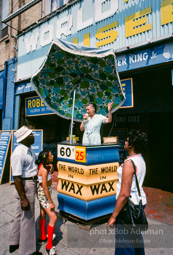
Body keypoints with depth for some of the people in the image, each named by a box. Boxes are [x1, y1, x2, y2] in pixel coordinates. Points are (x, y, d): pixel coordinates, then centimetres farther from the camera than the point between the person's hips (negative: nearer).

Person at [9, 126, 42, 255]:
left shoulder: (29, 150, 5)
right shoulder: (19, 153, -25)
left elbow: (36, 161, 23)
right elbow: (17, 178, -25)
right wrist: (23, 198, -23)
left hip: (32, 183, 10)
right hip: (25, 186, -10)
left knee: (21, 214, 23)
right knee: (28, 218, 5)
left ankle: (14, 242, 43)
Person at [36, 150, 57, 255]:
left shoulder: (42, 165, -2)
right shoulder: (44, 170, -28)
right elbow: (45, 188, -26)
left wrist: (50, 168, -6)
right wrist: (51, 202, -20)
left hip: (42, 193, 9)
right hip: (44, 194, -9)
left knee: (43, 215, 22)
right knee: (53, 218, -5)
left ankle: (42, 237, 40)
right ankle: (49, 246, 6)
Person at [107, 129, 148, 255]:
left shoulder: (129, 163, -25)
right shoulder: (141, 160, 4)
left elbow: (124, 194, -26)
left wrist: (114, 216, -19)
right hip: (140, 201, 9)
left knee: (124, 239, 7)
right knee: (136, 235, 26)